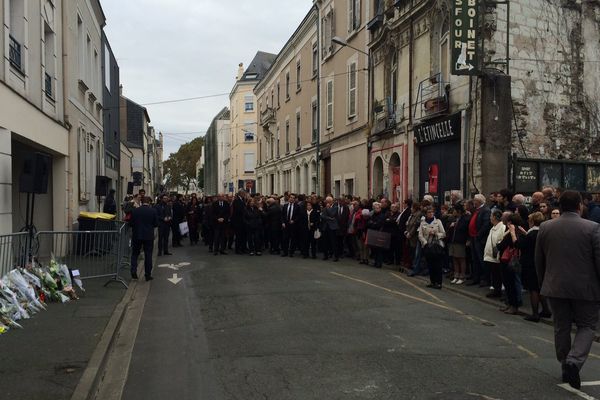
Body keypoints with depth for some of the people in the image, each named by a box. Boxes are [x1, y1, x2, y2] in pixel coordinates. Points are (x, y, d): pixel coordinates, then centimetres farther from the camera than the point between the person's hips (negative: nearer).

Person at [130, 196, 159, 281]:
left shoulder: (135, 211, -4)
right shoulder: (153, 211, -7)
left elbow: (131, 223, -2)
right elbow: (156, 224, -3)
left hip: (136, 236, 1)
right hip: (149, 236, -1)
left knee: (135, 254, 14)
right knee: (148, 255, 6)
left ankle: (133, 271, 3)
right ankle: (148, 275, 9)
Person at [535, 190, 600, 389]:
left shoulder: (545, 227, 0)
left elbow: (538, 261, 7)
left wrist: (544, 283, 18)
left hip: (555, 287, 3)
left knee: (561, 327, 15)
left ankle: (566, 366, 24)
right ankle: (574, 361, -9)